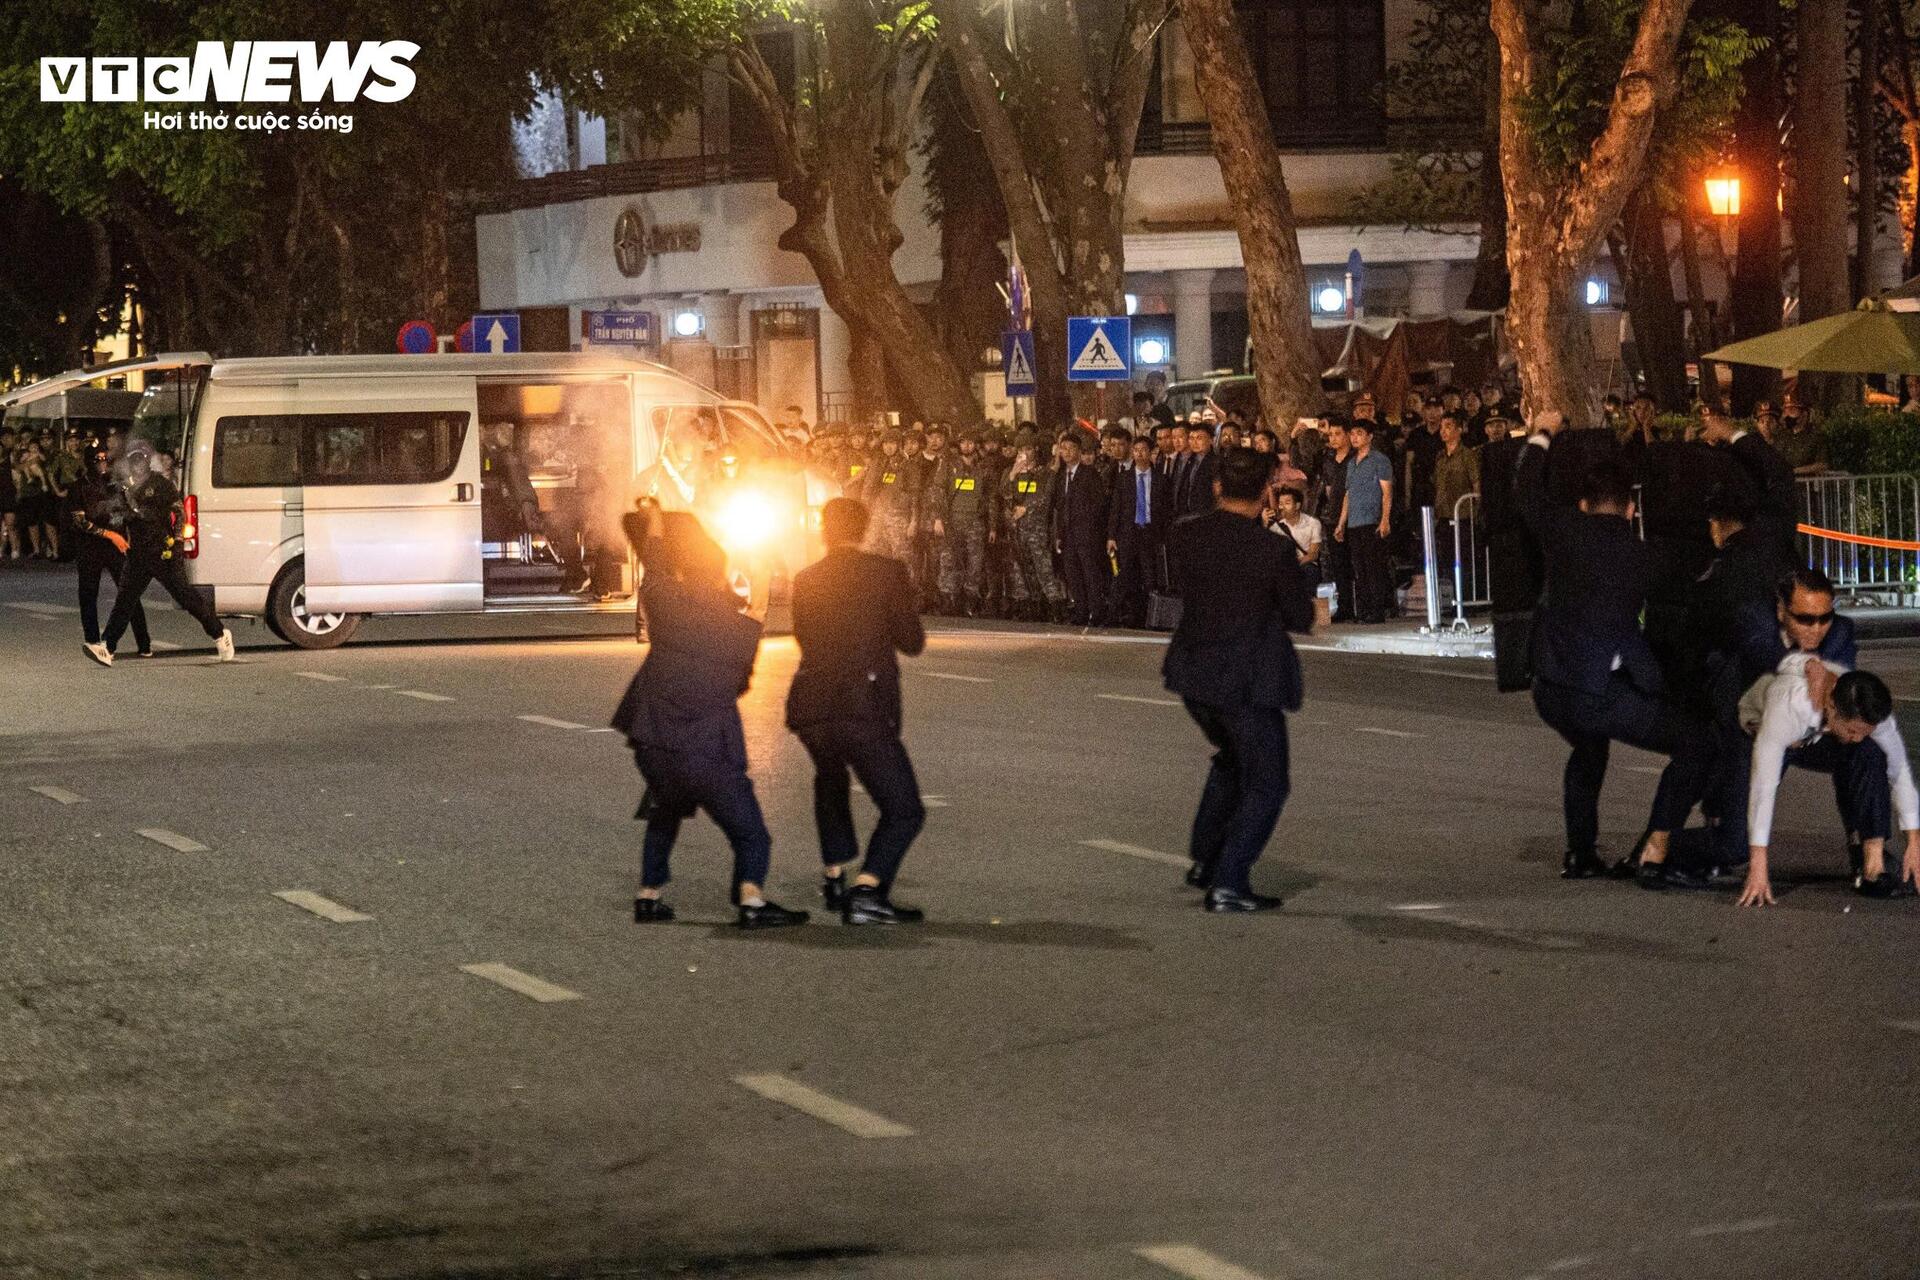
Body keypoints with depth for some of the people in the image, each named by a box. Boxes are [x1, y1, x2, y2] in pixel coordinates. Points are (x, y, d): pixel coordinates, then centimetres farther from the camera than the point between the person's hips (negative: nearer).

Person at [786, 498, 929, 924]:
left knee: (830, 778, 35)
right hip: (865, 709, -5)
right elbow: (912, 641, 4)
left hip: (810, 708, 5)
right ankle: (868, 889, -18)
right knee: (904, 810, 2)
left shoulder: (805, 580, 13)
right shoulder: (887, 572, 1)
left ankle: (834, 877, 35)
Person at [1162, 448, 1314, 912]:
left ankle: (1204, 860, 31)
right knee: (1266, 784, 7)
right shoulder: (1272, 551, -19)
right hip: (1248, 680, -6)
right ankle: (1227, 883, -1)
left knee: (1232, 759, 30)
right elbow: (1301, 617, -10)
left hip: (1193, 674, 6)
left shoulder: (1186, 534, -4)